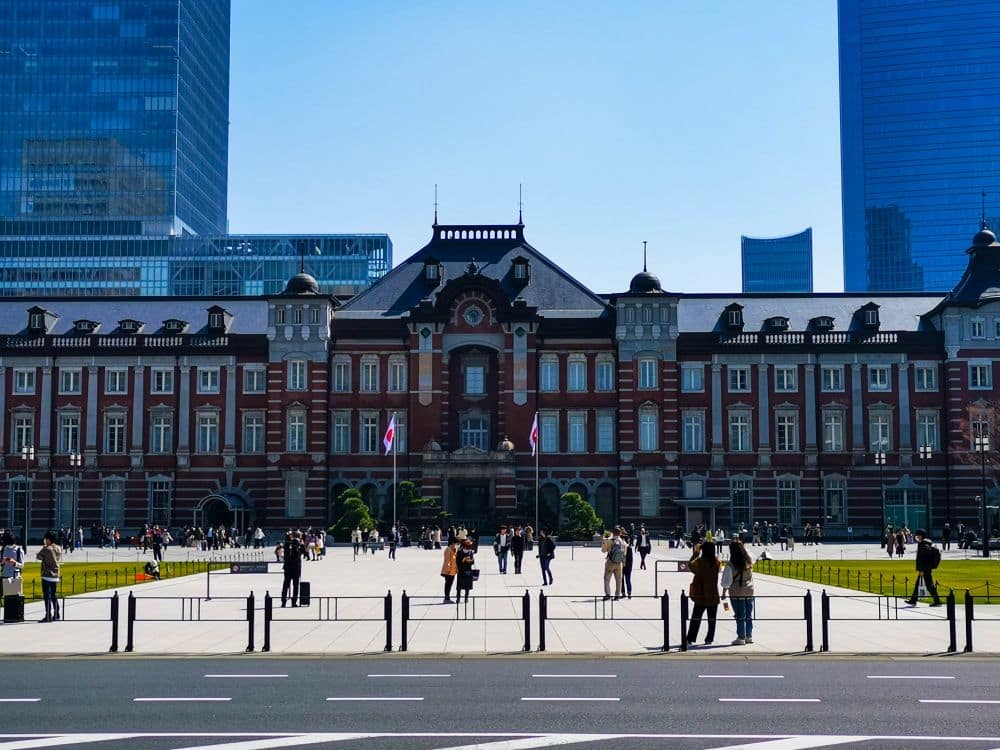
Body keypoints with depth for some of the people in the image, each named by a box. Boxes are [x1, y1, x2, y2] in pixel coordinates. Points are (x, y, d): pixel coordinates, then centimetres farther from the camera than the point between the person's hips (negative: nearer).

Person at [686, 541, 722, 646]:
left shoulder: (700, 561, -15)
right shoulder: (717, 562, -8)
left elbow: (690, 565, 0)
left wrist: (696, 552, 10)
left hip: (701, 596, -1)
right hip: (713, 596, 1)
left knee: (696, 618, 8)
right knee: (712, 619, 10)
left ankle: (690, 639, 8)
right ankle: (709, 639, 10)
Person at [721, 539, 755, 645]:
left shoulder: (730, 565, -17)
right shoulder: (749, 561, -5)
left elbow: (726, 582, -12)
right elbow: (752, 556, 22)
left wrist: (724, 593, 1)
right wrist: (742, 547, 26)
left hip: (737, 593, -4)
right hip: (749, 592, 4)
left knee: (740, 616, 3)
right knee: (749, 615, 14)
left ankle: (741, 637, 7)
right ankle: (749, 636, 21)